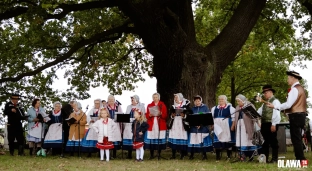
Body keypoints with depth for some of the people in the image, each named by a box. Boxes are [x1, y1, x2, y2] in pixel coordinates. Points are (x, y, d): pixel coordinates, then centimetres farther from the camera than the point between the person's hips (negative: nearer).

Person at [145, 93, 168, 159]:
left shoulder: (162, 105, 7)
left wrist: (161, 114, -18)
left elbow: (165, 115, 1)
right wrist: (150, 115, -12)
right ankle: (151, 155, 4)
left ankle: (159, 154, 6)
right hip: (151, 125, 1)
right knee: (151, 140, -3)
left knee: (160, 140, -3)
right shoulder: (149, 105, 13)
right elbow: (147, 115, 9)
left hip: (160, 125, -1)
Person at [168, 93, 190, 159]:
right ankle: (173, 155, 5)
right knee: (173, 139, -1)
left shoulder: (186, 105, 2)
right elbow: (171, 113, 18)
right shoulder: (173, 106, 16)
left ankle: (182, 155, 4)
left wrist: (184, 115, -17)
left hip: (182, 124, -4)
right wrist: (172, 115, -2)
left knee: (182, 138, -5)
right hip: (174, 123, 4)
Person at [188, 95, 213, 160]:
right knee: (193, 140, -1)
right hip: (194, 127, 2)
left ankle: (204, 155, 7)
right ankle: (192, 155, 7)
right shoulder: (193, 109, 11)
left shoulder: (205, 107, 4)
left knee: (203, 140, -3)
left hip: (203, 127, -2)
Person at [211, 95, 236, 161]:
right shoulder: (214, 108, 14)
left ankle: (229, 156, 9)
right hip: (217, 128, 4)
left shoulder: (230, 108, 0)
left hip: (227, 128, -4)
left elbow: (234, 118, -4)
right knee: (217, 141, 1)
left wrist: (233, 126, -11)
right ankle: (218, 156, 6)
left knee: (228, 140, -1)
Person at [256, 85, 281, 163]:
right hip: (264, 124, 8)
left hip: (271, 124, -8)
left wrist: (273, 124, -20)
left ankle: (274, 159, 1)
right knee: (265, 142, 9)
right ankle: (265, 158, 14)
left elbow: (276, 114, -14)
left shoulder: (275, 101, -4)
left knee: (273, 142, -3)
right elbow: (259, 112, 18)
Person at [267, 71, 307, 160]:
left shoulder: (295, 89, -14)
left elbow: (288, 104, -20)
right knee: (297, 138, 13)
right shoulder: (300, 88, 19)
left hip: (296, 116, -10)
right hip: (300, 115, 10)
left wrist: (274, 106, -13)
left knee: (296, 138, -8)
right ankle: (300, 159, 17)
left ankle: (300, 159, -8)